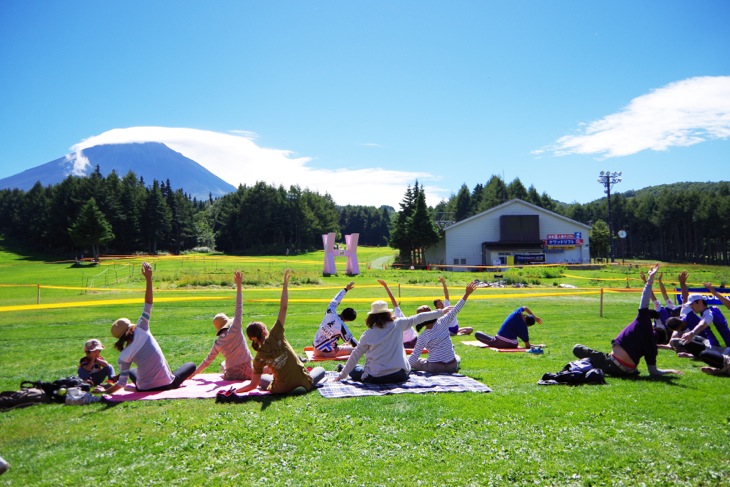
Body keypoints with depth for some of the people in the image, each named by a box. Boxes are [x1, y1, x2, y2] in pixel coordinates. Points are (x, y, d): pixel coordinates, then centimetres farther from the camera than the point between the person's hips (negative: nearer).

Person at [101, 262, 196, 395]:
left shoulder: (124, 356, -10)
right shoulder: (141, 331, -15)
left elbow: (122, 383, -11)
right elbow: (148, 306, -13)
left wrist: (106, 391, 7)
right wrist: (148, 278, -13)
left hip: (145, 388, 2)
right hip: (167, 384, -2)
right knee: (191, 365, 21)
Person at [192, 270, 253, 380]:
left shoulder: (217, 343, 0)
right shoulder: (235, 330, -11)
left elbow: (208, 361, 8)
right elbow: (239, 308, -12)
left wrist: (193, 373, 24)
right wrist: (238, 285, -10)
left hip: (231, 376, 4)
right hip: (247, 373, -3)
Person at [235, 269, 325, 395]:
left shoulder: (258, 358, -10)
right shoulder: (274, 336, -17)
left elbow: (253, 385, -10)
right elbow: (283, 307, -19)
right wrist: (286, 282, -16)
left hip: (282, 389, 3)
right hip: (304, 383, -3)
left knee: (260, 378, 31)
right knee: (320, 369, 27)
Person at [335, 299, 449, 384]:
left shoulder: (368, 334, -4)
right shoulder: (398, 324, -2)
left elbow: (355, 355, 1)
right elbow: (417, 318, 7)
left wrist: (342, 374, 10)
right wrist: (440, 312, 17)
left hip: (375, 378, -1)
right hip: (400, 375, 1)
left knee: (354, 370, 23)